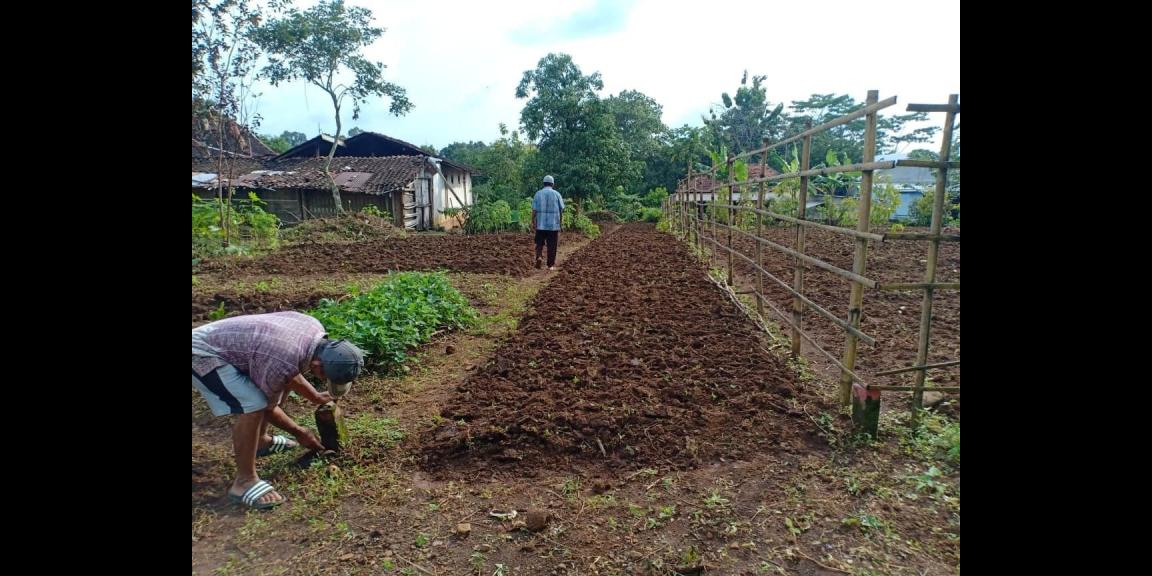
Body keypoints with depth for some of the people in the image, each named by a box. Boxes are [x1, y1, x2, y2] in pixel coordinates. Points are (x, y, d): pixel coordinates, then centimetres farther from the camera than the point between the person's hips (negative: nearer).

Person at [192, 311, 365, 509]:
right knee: (253, 405, -24)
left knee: (285, 382, 13)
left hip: (224, 344, 9)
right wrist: (299, 432, -1)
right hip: (202, 353, -9)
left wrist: (316, 397, 13)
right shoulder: (283, 362, -34)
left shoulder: (315, 329, -11)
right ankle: (244, 481, -10)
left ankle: (260, 440, 28)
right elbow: (266, 407, -13)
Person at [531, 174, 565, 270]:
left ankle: (538, 257, -12)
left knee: (539, 243, 12)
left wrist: (533, 222, 4)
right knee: (552, 245, 6)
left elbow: (534, 210, -2)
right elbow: (562, 209, 0)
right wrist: (560, 220, 14)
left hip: (541, 224, 1)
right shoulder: (556, 194, 0)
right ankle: (551, 265, 10)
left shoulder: (538, 194, 2)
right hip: (554, 224, -1)